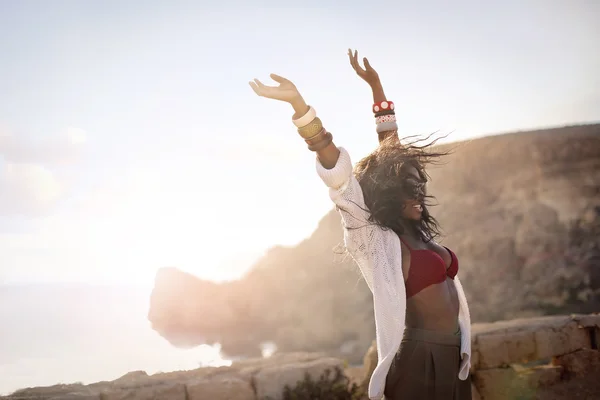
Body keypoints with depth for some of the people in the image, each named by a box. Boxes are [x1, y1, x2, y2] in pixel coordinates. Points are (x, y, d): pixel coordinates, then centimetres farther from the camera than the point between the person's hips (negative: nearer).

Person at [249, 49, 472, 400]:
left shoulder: (412, 228, 9)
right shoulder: (371, 236, -9)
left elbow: (392, 153, 17)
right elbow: (339, 175, -21)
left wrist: (376, 88, 20)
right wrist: (299, 104, -29)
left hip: (454, 357, 8)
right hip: (421, 360, -8)